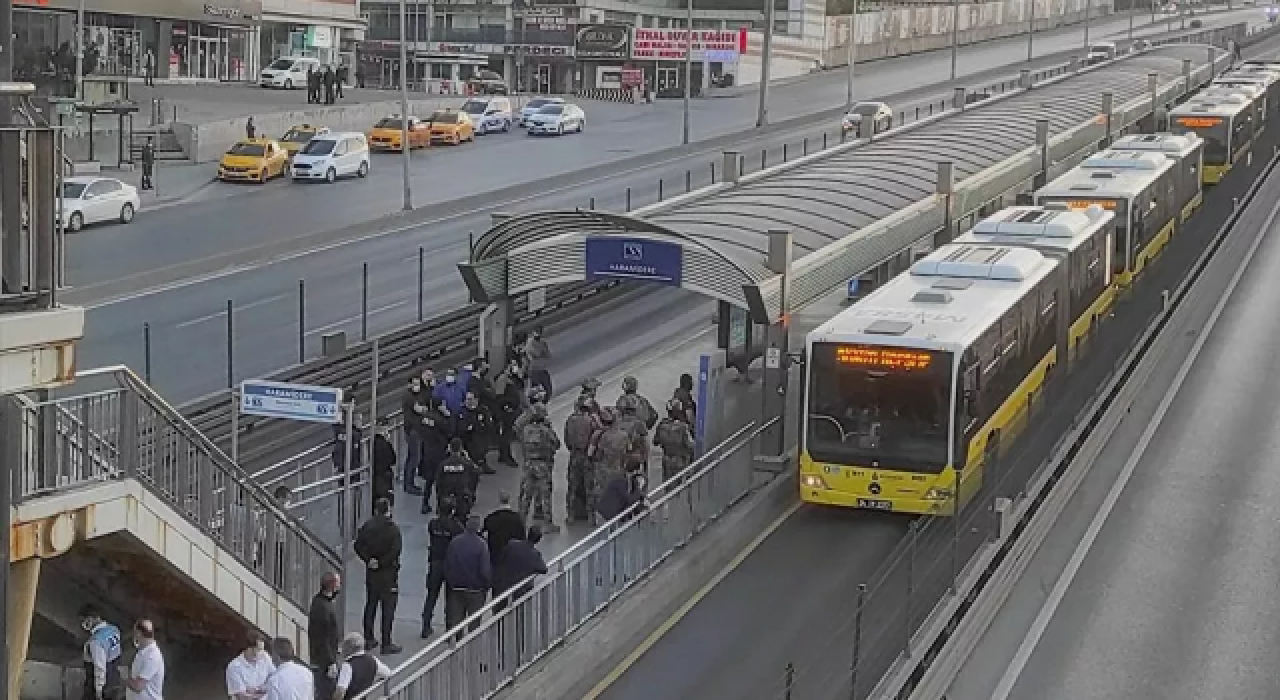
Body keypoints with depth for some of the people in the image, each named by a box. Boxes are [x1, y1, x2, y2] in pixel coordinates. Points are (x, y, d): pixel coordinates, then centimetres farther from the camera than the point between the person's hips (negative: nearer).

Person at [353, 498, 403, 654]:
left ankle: (369, 639, 24)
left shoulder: (367, 526, -1)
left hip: (371, 572, 5)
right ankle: (386, 643, 3)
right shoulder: (392, 528, -15)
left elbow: (358, 545, -3)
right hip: (388, 572, -5)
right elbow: (396, 549, -21)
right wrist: (382, 563, -11)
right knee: (388, 607, 1)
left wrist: (369, 559, -3)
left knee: (370, 604, 17)